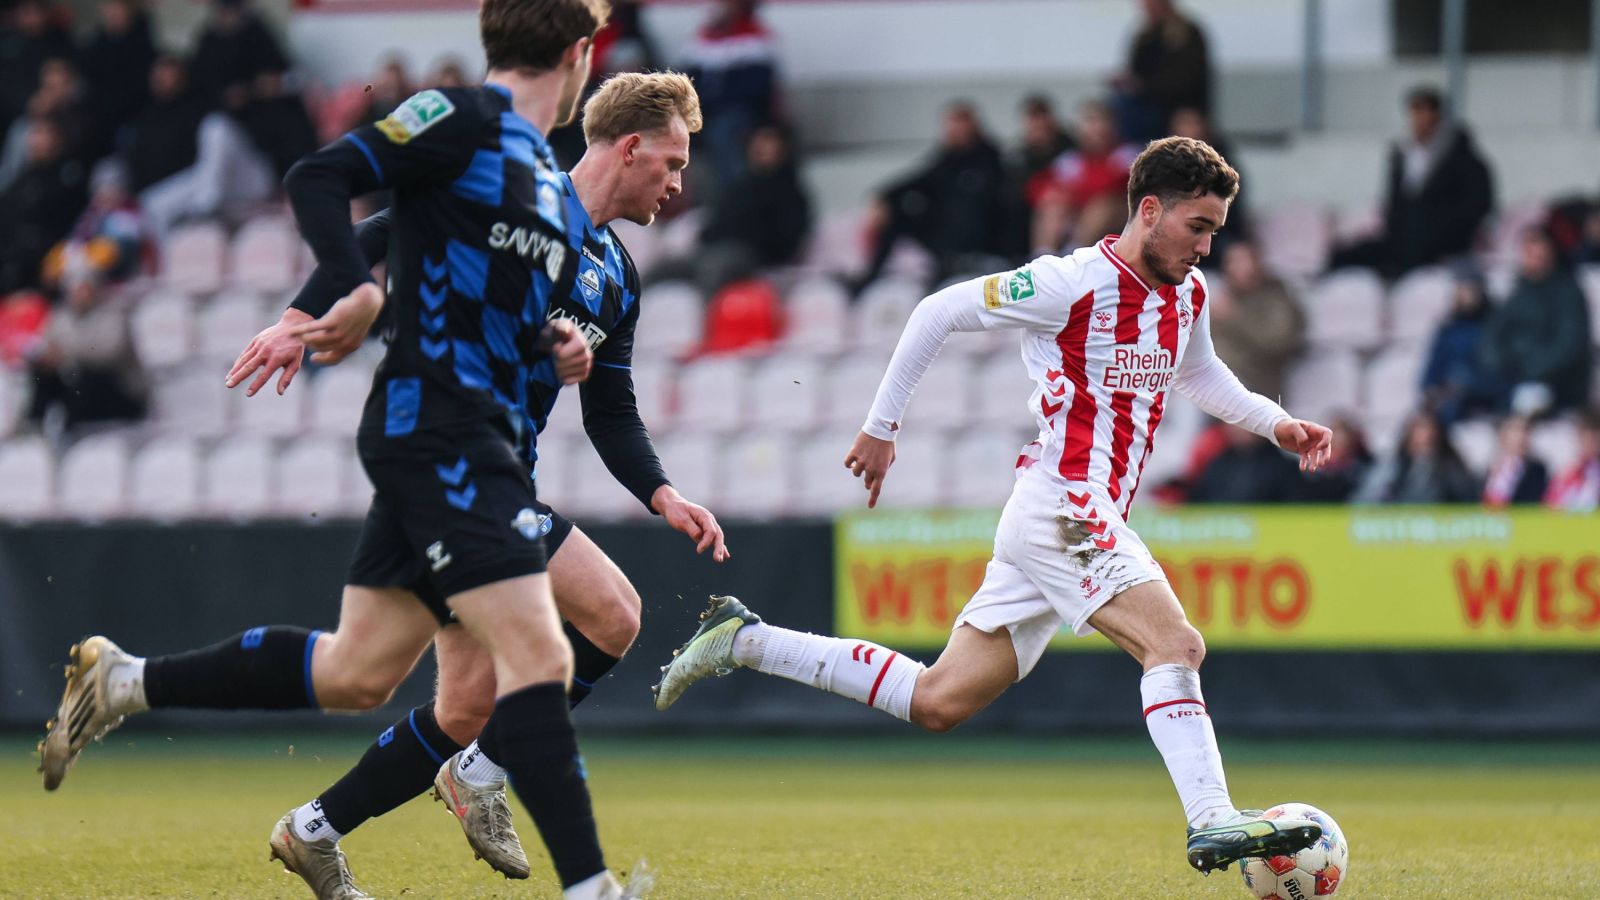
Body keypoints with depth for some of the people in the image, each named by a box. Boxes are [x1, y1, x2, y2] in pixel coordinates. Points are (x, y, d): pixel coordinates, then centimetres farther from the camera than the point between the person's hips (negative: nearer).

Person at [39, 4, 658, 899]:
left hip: (489, 442, 10)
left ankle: (120, 682, 24)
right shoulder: (464, 119, -7)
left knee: (354, 674, 12)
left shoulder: (548, 179, 20)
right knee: (537, 653, -16)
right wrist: (361, 289, -29)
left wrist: (556, 349, 7)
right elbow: (319, 178, -15)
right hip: (437, 429, -10)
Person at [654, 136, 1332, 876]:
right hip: (1060, 505, -9)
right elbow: (940, 312, -5)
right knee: (1175, 646, -22)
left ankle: (743, 641, 15)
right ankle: (1212, 823, -28)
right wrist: (882, 426, -2)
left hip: (1095, 517, 9)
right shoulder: (1074, 283, -12)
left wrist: (1275, 423, 19)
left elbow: (1198, 374, 35)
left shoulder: (1188, 294, 12)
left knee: (939, 701, 8)